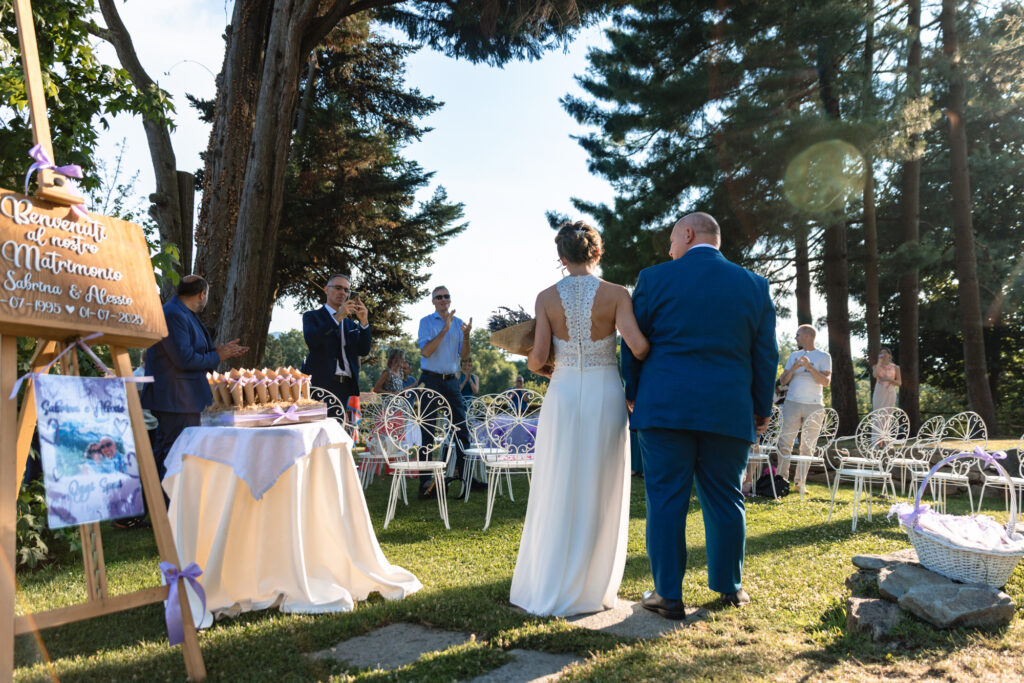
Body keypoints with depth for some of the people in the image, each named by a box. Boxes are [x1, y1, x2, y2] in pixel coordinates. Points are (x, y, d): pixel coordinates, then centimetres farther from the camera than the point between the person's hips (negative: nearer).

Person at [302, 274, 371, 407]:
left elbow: (363, 351, 9)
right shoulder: (311, 316, 11)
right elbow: (311, 341, -9)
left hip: (347, 386, 4)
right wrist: (337, 318, -17)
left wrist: (364, 322, -5)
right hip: (321, 385, -4)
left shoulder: (351, 324, 22)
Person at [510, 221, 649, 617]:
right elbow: (638, 346, -14)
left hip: (563, 395, 1)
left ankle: (548, 589, 19)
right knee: (600, 493, 10)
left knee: (557, 493, 10)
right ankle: (592, 589, 18)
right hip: (605, 395, -1)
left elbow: (537, 357, -7)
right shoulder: (616, 294, -4)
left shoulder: (547, 298, -1)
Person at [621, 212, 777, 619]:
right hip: (729, 412, 3)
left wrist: (633, 394, 18)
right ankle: (729, 587, 26)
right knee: (725, 500, 13)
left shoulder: (655, 278, 0)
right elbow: (766, 355, 10)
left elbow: (633, 344, 5)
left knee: (666, 500, 3)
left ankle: (668, 595, 7)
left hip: (664, 407, -2)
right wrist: (762, 410, 17)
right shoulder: (754, 285, 8)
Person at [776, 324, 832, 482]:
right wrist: (792, 369, -8)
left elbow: (826, 382, -7)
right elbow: (783, 381, 10)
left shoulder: (824, 357, 5)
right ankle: (781, 479, 1)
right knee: (785, 442, -4)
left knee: (808, 446, 0)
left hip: (814, 405, -2)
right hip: (792, 403, 2)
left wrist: (809, 367, -18)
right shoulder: (794, 356, 15)